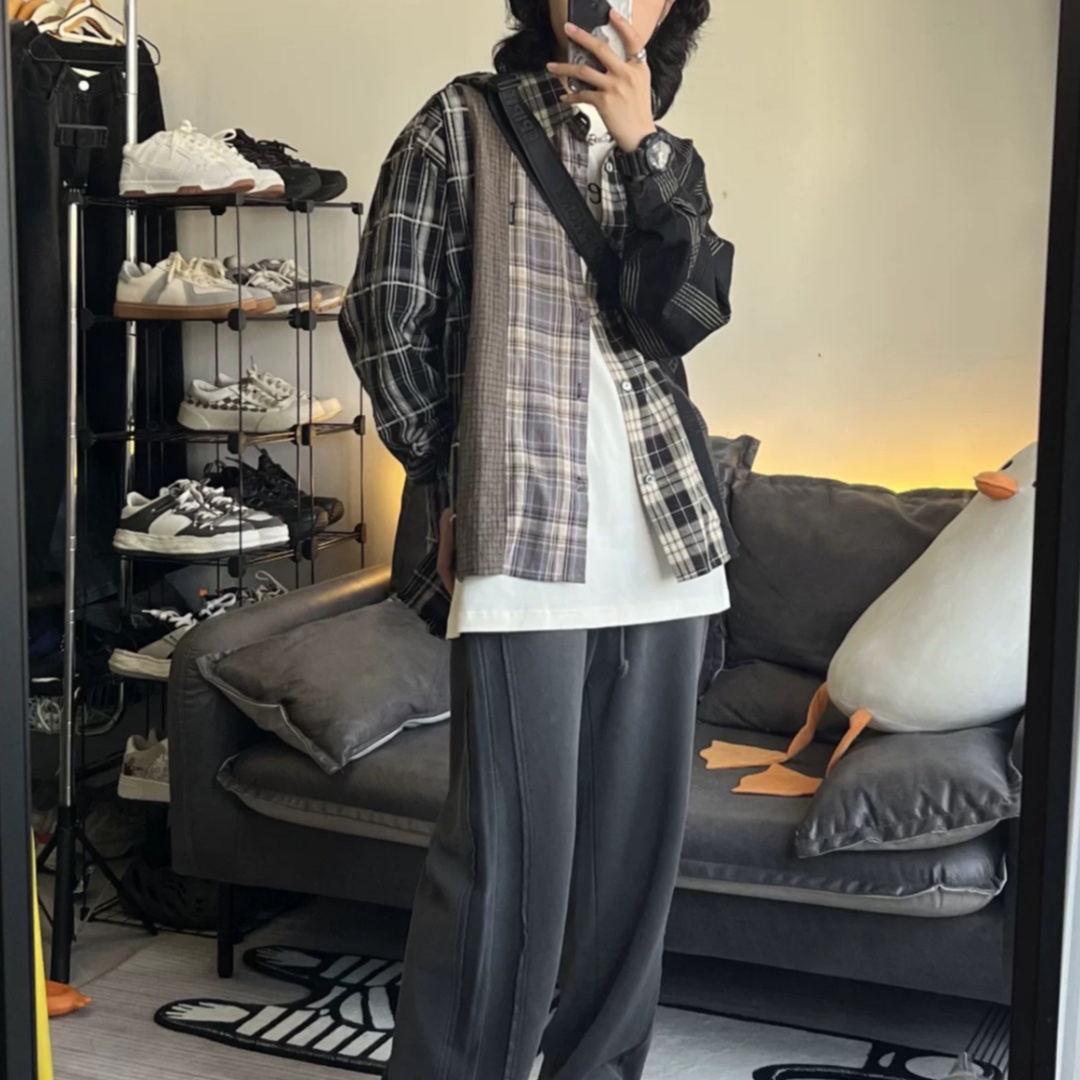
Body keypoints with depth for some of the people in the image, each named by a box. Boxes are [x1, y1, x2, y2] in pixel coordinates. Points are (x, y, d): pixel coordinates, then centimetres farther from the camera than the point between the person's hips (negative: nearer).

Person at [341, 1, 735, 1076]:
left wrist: (638, 143, -7)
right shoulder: (464, 122, 6)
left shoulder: (670, 161, 17)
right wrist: (455, 478, 6)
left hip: (662, 537, 5)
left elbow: (687, 311, -2)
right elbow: (385, 317, 5)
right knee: (511, 847, -6)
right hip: (521, 535, -4)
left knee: (635, 834, 9)